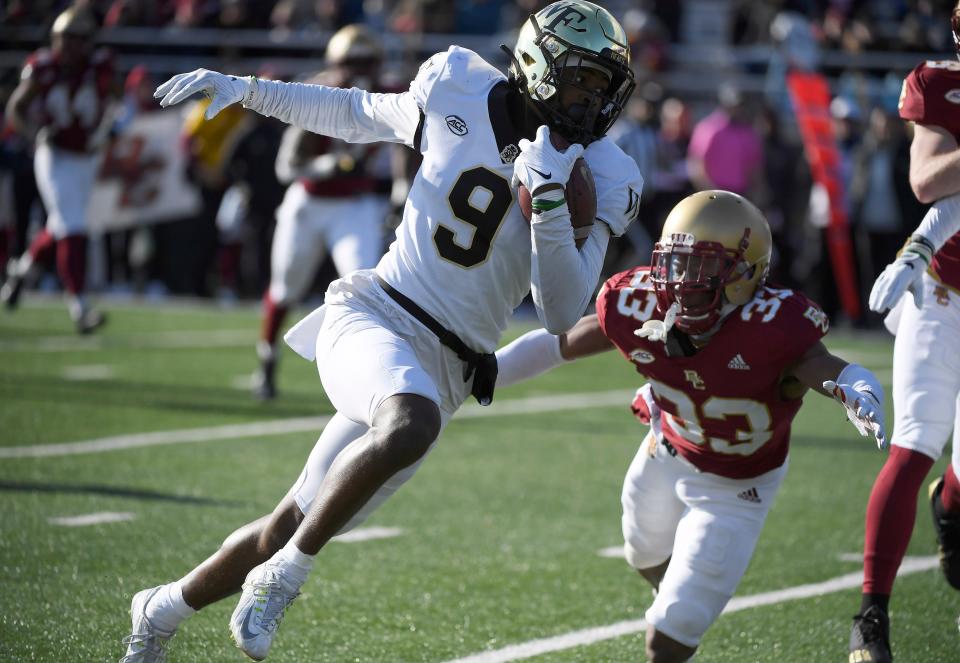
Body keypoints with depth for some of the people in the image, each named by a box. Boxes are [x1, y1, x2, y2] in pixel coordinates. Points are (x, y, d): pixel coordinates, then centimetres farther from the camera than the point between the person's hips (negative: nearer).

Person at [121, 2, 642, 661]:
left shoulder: (602, 180, -4)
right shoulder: (458, 89, -3)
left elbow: (564, 316, -9)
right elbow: (357, 113, 17)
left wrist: (548, 203, -22)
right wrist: (241, 88, 14)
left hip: (442, 368, 3)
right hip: (373, 315, -3)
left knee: (292, 527, 6)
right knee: (410, 425, -38)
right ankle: (283, 576, -23)